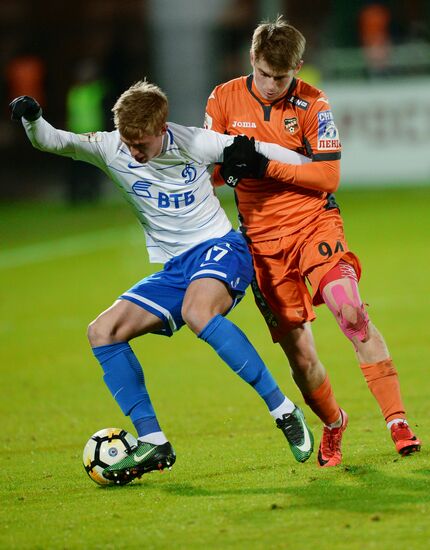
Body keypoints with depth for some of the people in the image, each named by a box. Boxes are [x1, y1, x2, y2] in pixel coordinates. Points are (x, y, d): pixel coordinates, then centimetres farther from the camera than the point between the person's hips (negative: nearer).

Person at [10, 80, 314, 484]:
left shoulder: (194, 144, -11)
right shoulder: (111, 149, -2)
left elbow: (258, 152, 1)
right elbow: (52, 142, -7)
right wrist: (32, 119, -30)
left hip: (220, 249, -6)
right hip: (174, 269, 6)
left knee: (197, 312, -38)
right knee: (103, 332, -9)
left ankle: (284, 412, -30)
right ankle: (152, 443, -8)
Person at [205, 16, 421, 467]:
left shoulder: (312, 104, -6)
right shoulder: (224, 100, 0)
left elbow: (328, 176, -10)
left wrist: (265, 166, -20)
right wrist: (229, 166, -19)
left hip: (315, 222, -2)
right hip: (263, 239, 2)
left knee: (350, 310, -26)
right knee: (299, 354, -1)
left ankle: (397, 422, -21)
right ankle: (332, 424, 28)